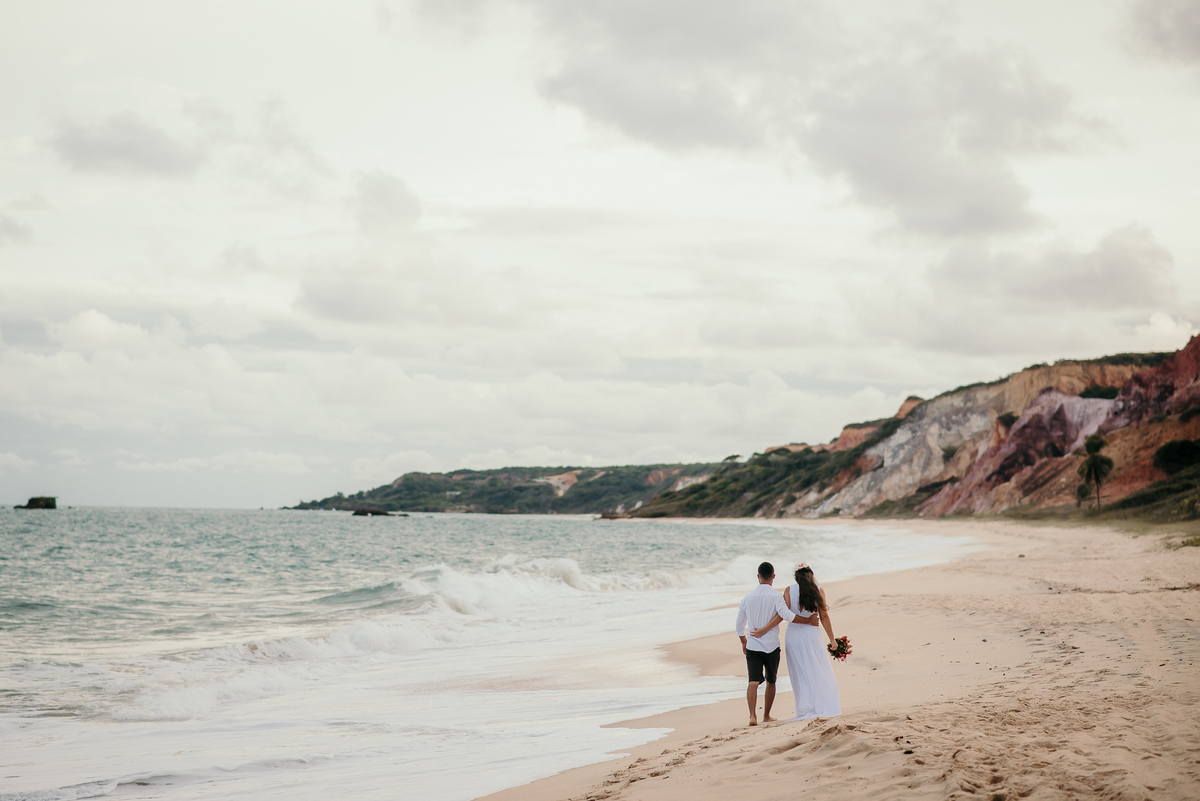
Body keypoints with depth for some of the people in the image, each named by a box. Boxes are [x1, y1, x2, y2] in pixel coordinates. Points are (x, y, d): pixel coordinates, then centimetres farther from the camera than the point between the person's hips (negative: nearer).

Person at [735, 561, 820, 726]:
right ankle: (766, 716, 24)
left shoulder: (748, 597, 4)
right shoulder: (775, 596, -8)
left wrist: (743, 642, 26)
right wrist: (809, 621, -12)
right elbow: (787, 615, -21)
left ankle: (753, 715, -24)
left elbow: (739, 624, 11)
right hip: (771, 646, -1)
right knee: (771, 682, 16)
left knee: (753, 681, -7)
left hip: (752, 646, 1)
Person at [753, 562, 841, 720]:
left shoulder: (789, 591, -2)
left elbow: (782, 614, -10)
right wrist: (832, 639, 6)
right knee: (819, 671, 8)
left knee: (801, 674, 7)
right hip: (811, 634, 0)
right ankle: (824, 706, 6)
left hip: (794, 635, 1)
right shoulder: (818, 591, 0)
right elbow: (824, 617, 0)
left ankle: (806, 710, 5)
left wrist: (765, 629, -5)